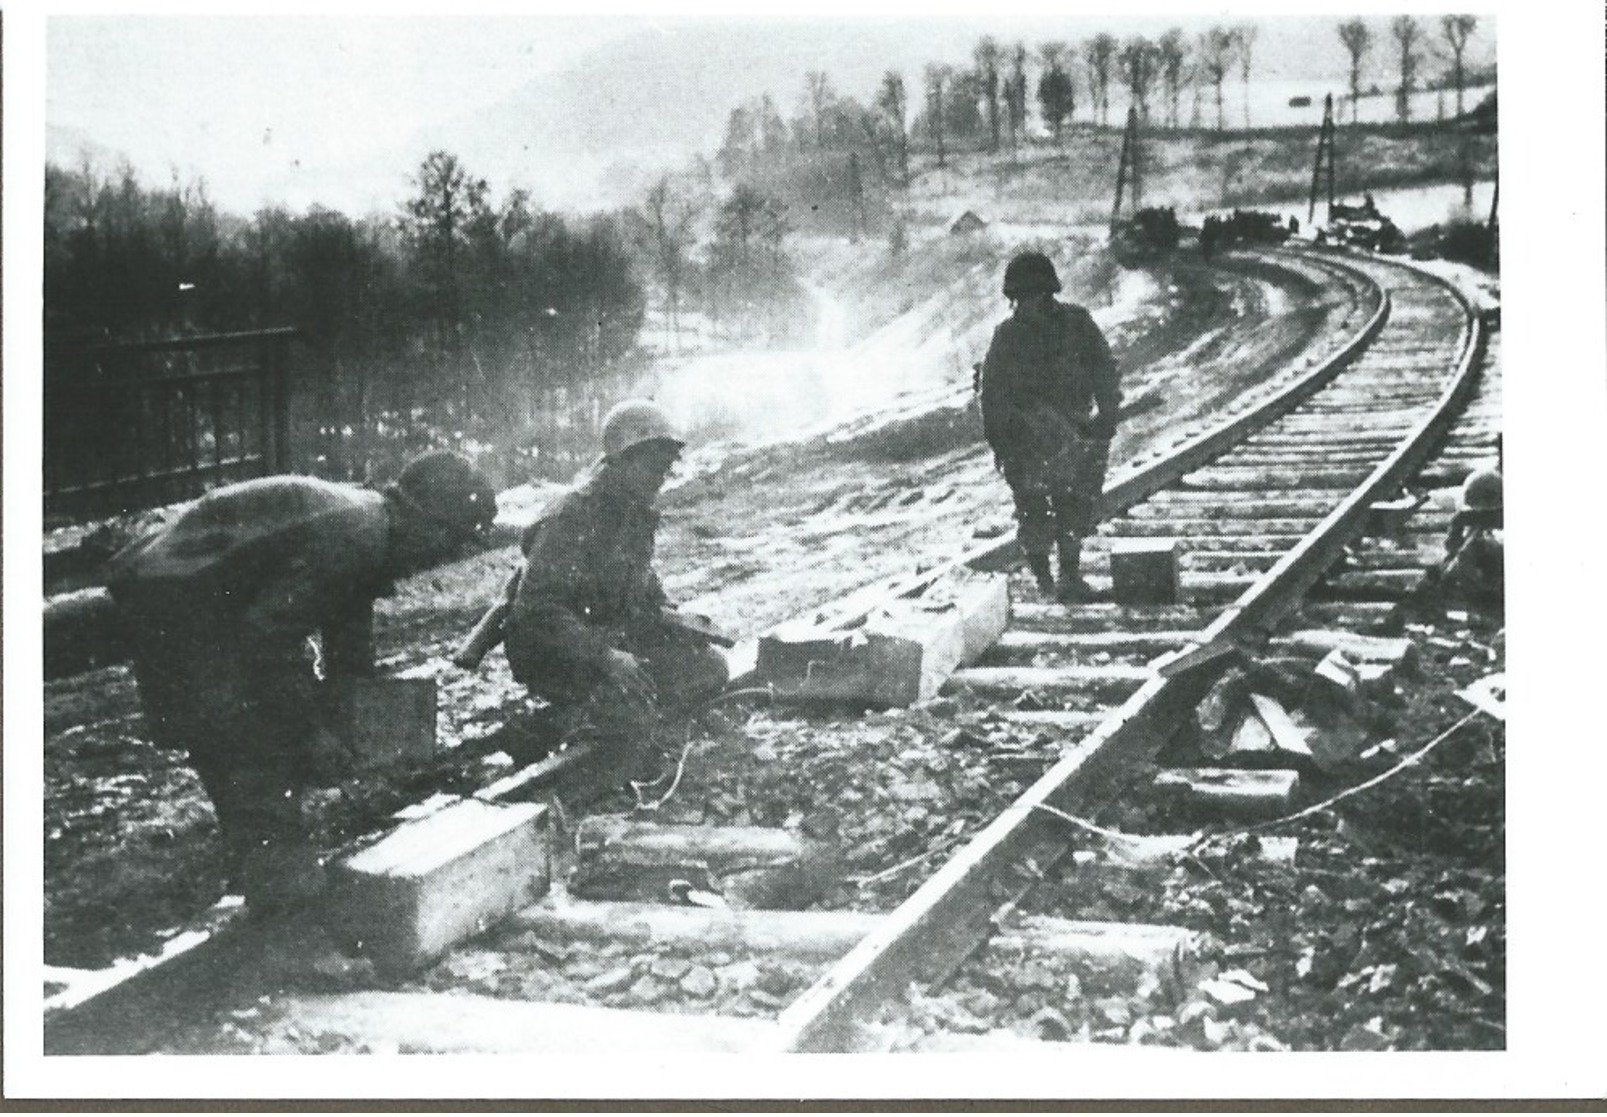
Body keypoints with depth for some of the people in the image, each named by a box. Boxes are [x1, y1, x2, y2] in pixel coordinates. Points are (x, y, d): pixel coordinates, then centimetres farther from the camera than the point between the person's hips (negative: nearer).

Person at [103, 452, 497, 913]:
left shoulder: (369, 527, 4)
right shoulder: (350, 536, -28)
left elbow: (348, 633, 18)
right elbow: (269, 638, -28)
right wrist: (311, 730, -18)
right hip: (173, 594, -11)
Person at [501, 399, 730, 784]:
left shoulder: (637, 513, 6)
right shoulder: (572, 519, -22)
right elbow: (537, 609, -27)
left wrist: (662, 612, 4)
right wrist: (604, 656, -33)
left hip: (616, 638, 9)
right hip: (556, 652, -9)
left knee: (710, 668, -4)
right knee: (631, 703, -34)